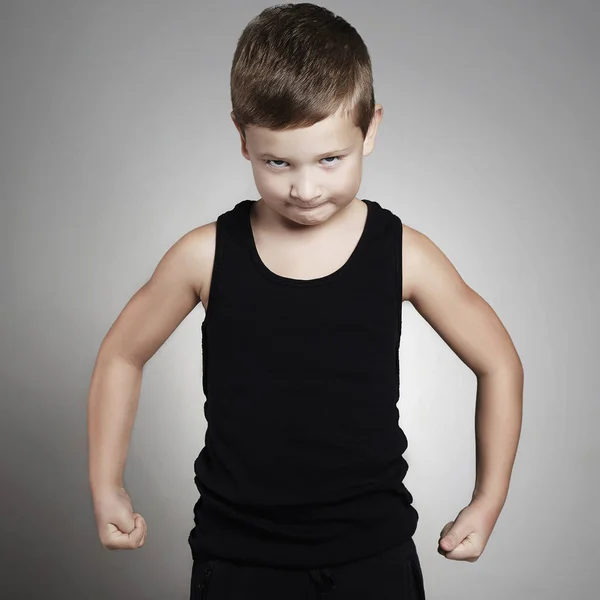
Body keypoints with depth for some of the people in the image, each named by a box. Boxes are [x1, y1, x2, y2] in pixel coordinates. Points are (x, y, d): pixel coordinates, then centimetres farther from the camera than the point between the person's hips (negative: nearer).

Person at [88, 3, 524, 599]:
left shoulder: (402, 254, -10)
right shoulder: (208, 255, -10)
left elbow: (498, 363, 3)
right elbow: (122, 354, 6)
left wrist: (487, 503, 5)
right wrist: (106, 489, 7)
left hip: (371, 550, 0)